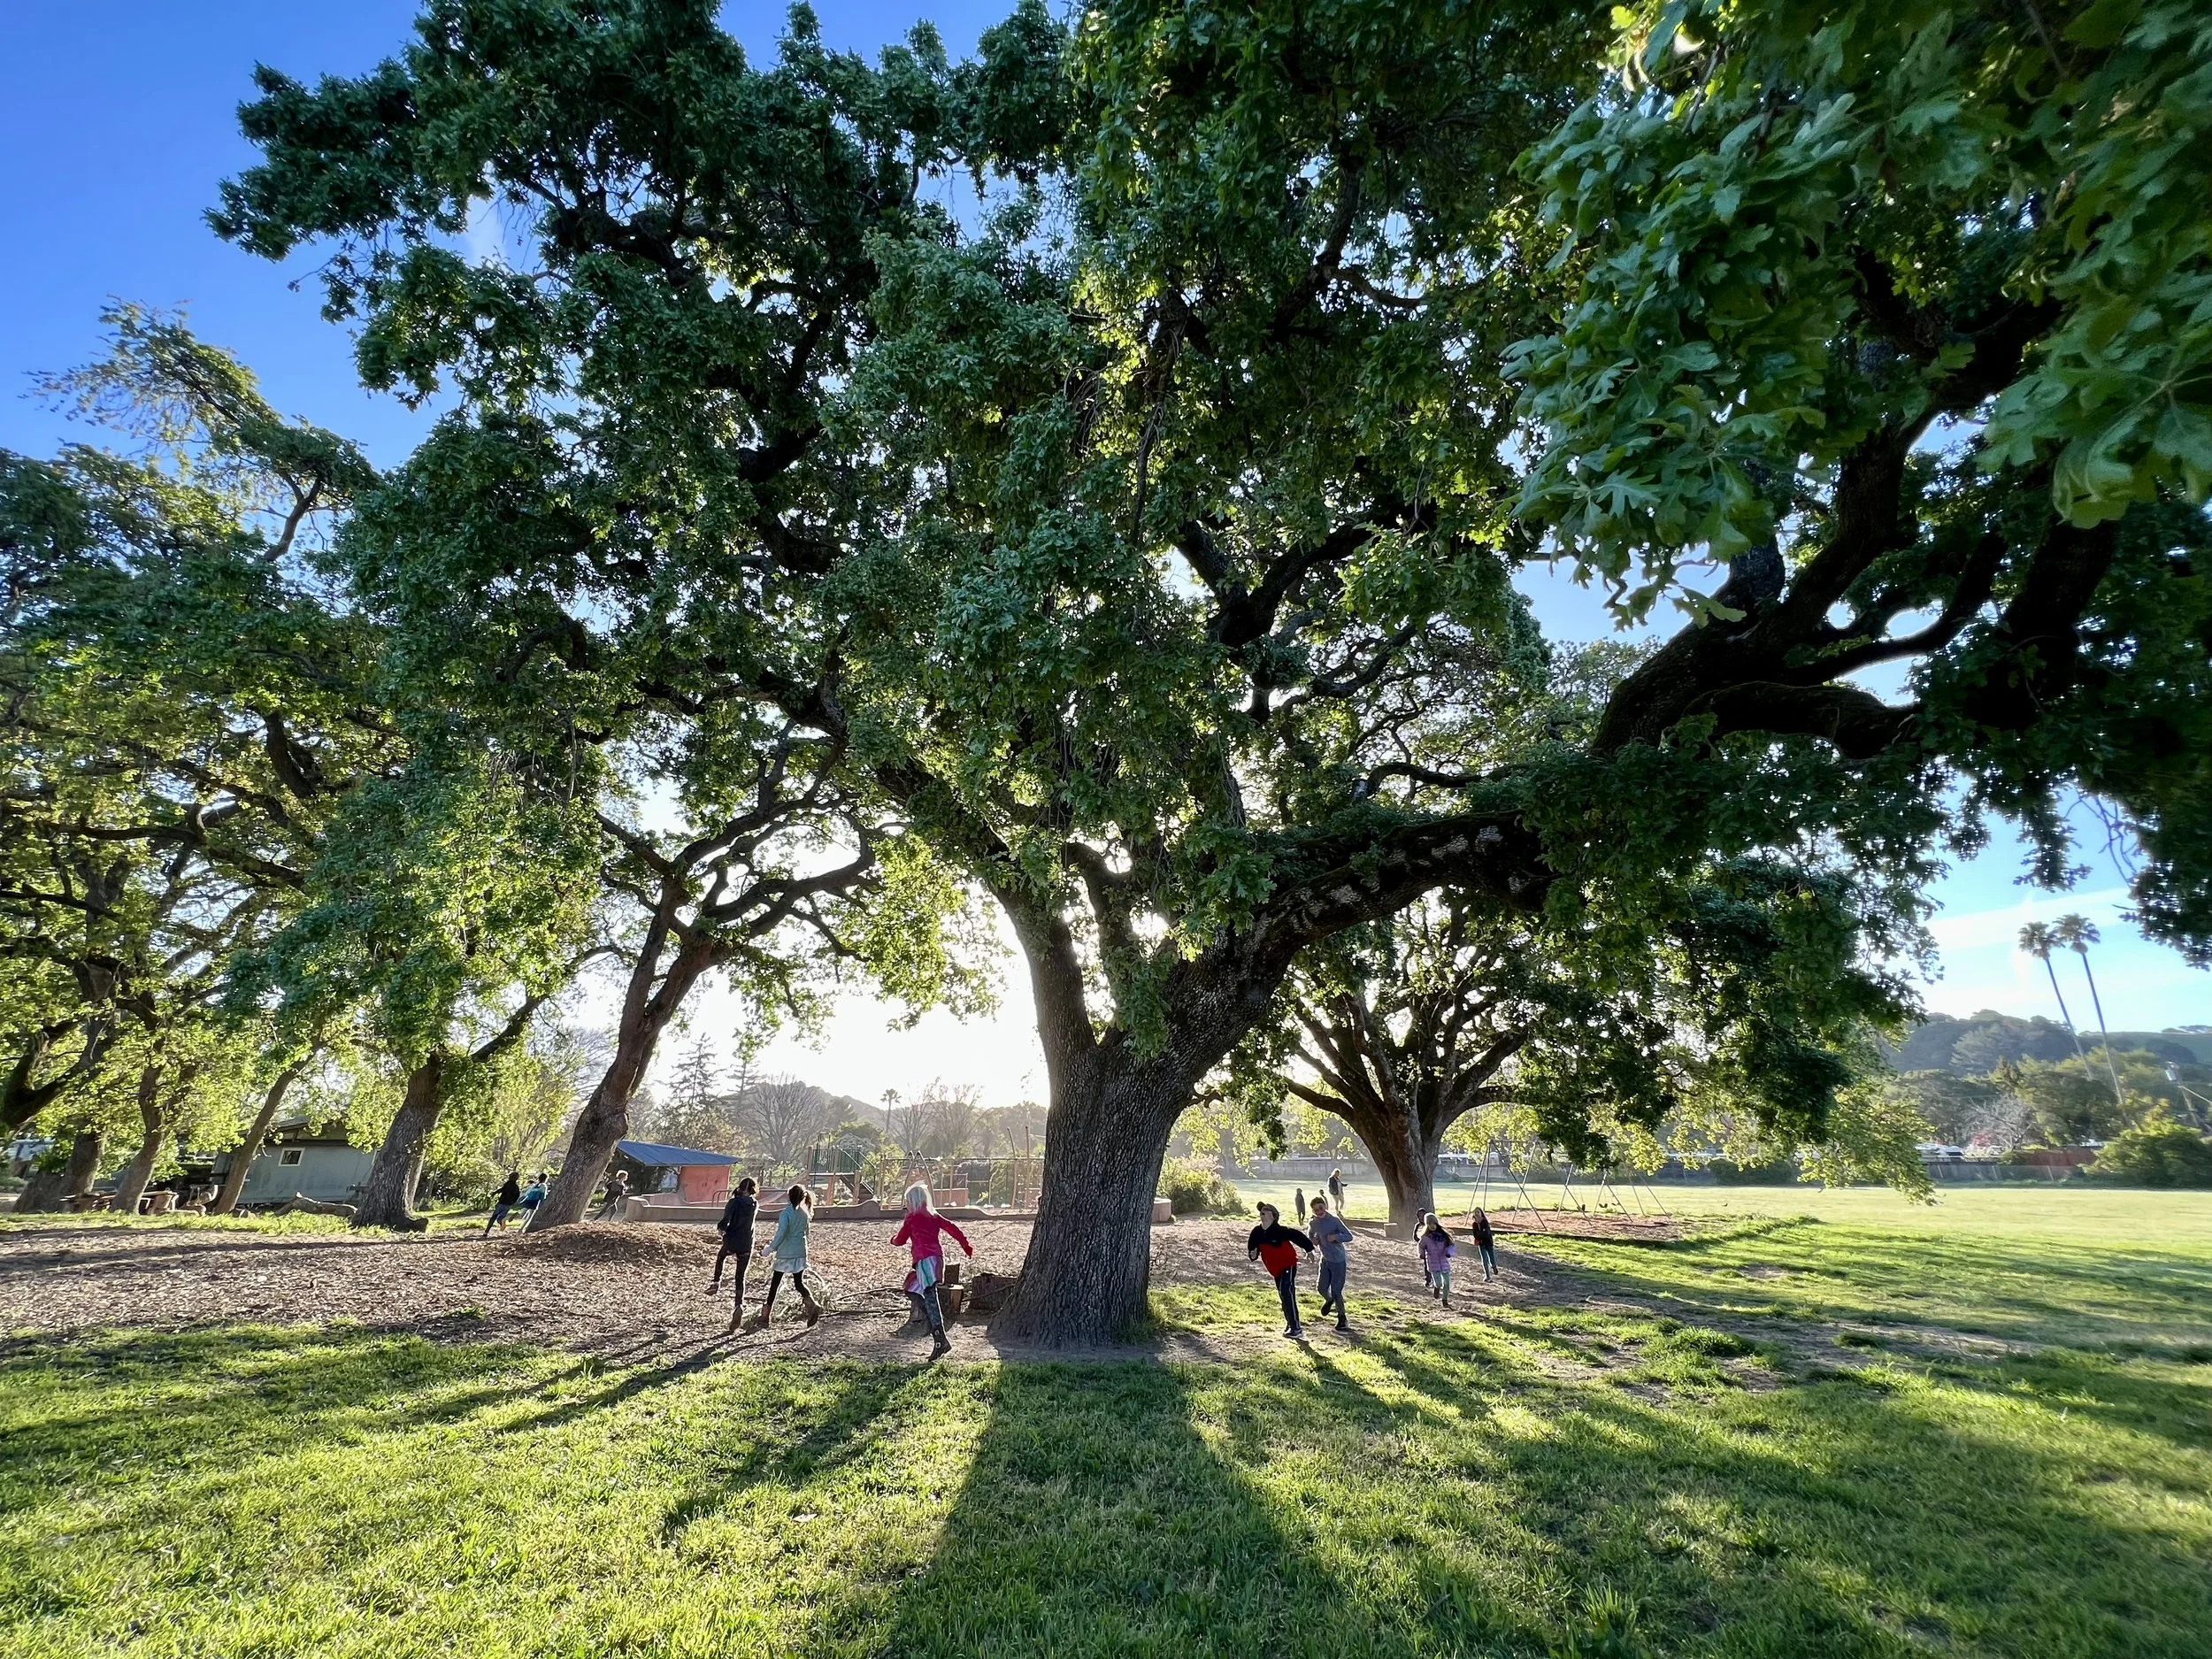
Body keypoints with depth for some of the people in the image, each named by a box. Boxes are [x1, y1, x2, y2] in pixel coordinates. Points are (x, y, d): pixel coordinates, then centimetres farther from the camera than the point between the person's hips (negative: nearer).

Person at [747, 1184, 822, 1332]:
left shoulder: (786, 1213, -14)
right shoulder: (804, 1213, 6)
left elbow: (781, 1233, -24)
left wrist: (771, 1248, -16)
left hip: (785, 1253, -5)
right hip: (800, 1253, 5)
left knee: (775, 1284, 9)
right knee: (799, 1283, 11)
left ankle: (765, 1316, 17)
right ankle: (812, 1304, -14)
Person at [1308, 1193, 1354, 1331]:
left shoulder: (1334, 1220, -20)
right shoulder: (1314, 1222, -3)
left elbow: (1349, 1236, -16)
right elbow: (1311, 1235, 16)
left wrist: (1336, 1236, -33)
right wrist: (1313, 1240, -6)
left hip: (1338, 1261, -5)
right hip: (1325, 1259, 5)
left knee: (1336, 1291, -3)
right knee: (1322, 1288, 8)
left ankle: (1342, 1318, 18)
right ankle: (1329, 1300, 44)